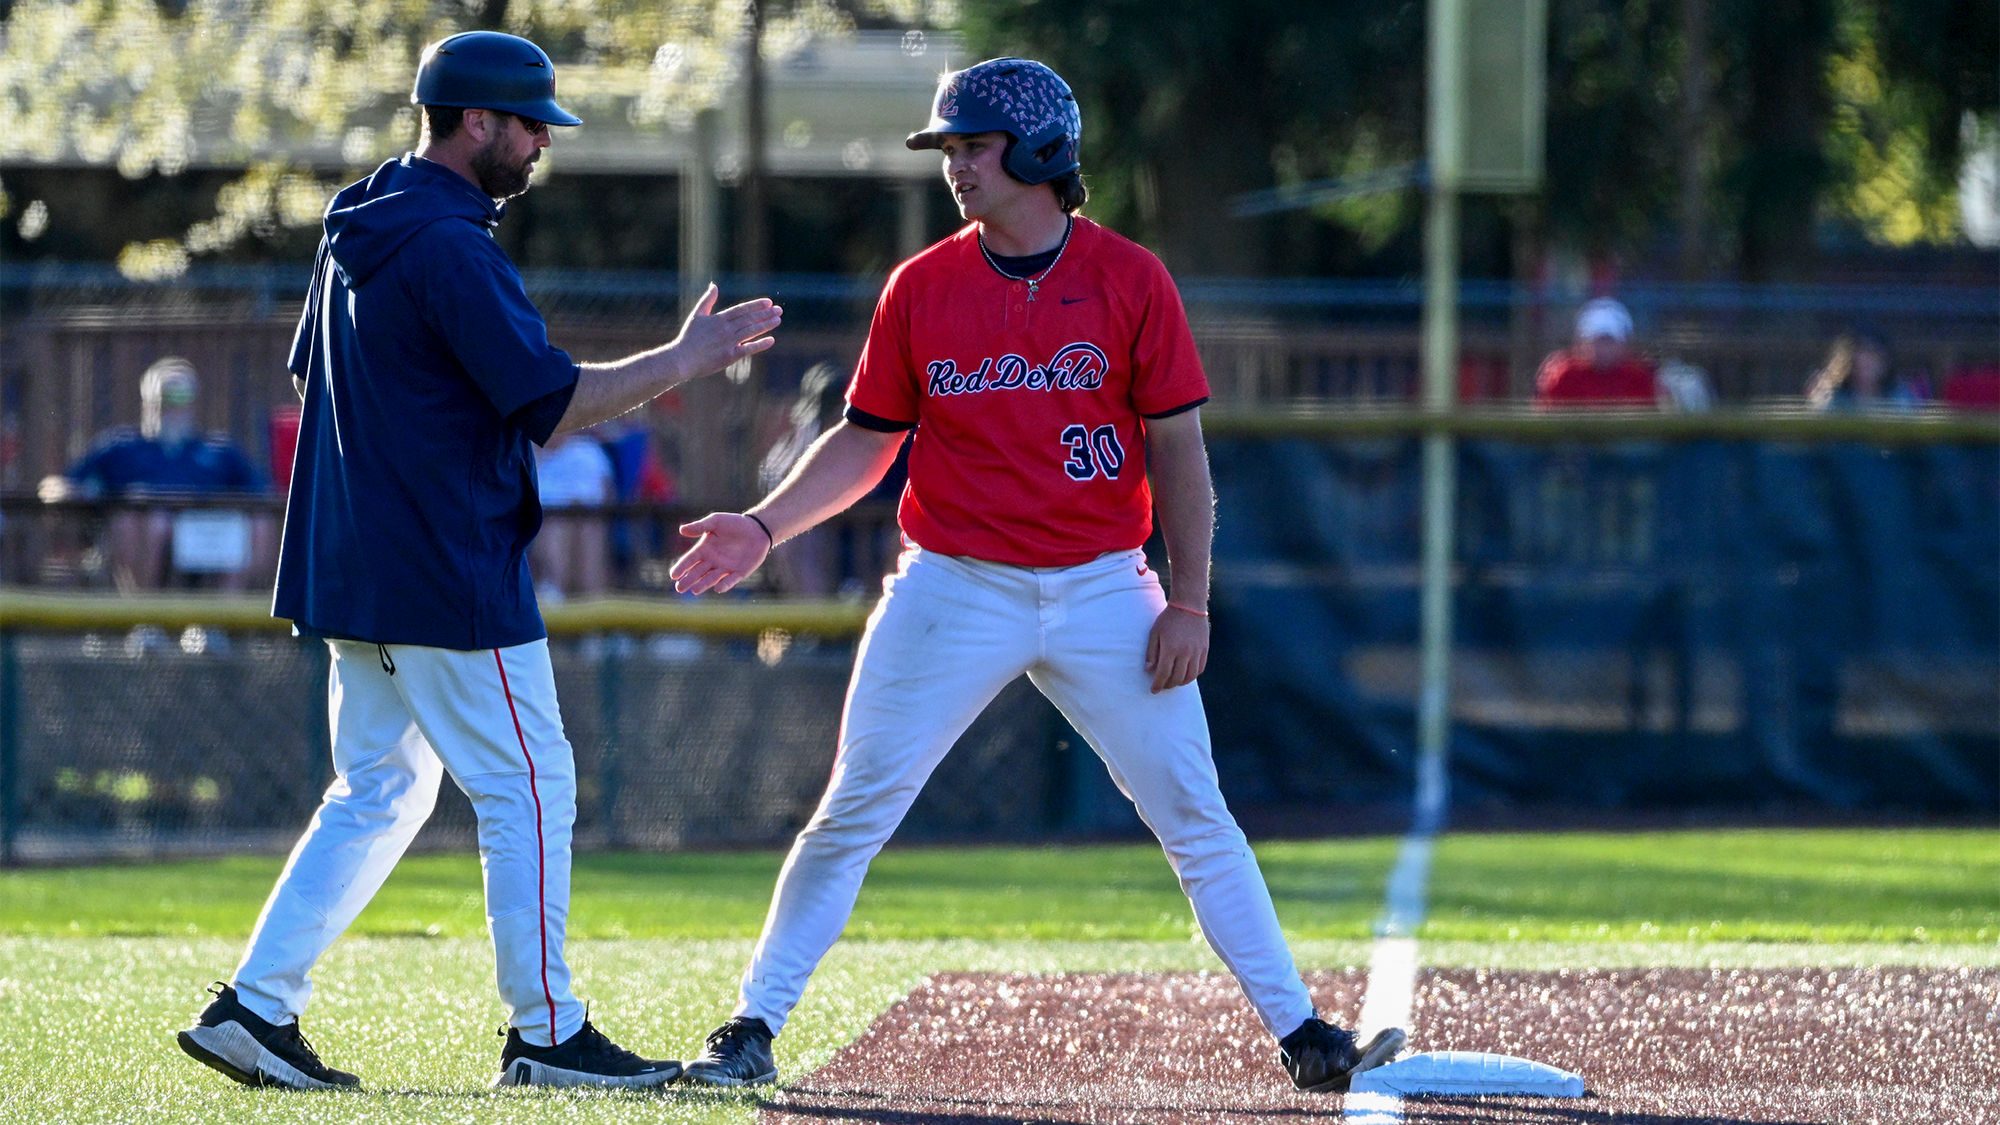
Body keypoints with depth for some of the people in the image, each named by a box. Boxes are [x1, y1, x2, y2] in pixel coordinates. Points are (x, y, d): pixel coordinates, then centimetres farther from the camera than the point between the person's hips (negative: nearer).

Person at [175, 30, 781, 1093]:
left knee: (379, 791, 14)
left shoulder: (357, 228, 13)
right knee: (529, 787, -1)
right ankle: (545, 1036, 2)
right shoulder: (448, 246, -18)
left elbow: (311, 374, 24)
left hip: (350, 570, 10)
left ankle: (254, 1006, 7)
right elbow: (551, 402, -21)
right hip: (452, 584, -10)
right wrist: (684, 360, -13)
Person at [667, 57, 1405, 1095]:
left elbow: (1176, 447, 0)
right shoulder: (922, 288, 2)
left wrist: (1189, 603, -5)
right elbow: (868, 438, 7)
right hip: (954, 592, 1)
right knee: (853, 813, -3)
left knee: (1196, 817, 0)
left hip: (1102, 587, -1)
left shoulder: (1129, 280, -2)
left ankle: (1301, 1036, 5)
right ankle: (752, 1030, 4)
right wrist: (767, 526, -6)